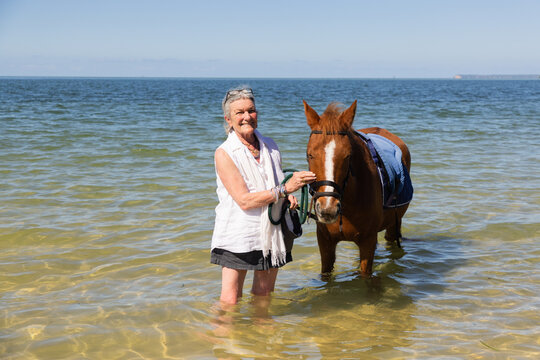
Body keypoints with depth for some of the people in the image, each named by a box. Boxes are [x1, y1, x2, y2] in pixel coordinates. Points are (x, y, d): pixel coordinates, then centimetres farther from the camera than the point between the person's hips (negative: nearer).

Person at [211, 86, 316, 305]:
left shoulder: (271, 147, 6)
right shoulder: (224, 153, -11)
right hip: (238, 236, -5)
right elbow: (244, 200, -19)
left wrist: (289, 198, -1)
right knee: (230, 302, -3)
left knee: (264, 296, 16)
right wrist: (284, 189, -25)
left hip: (272, 235, 5)